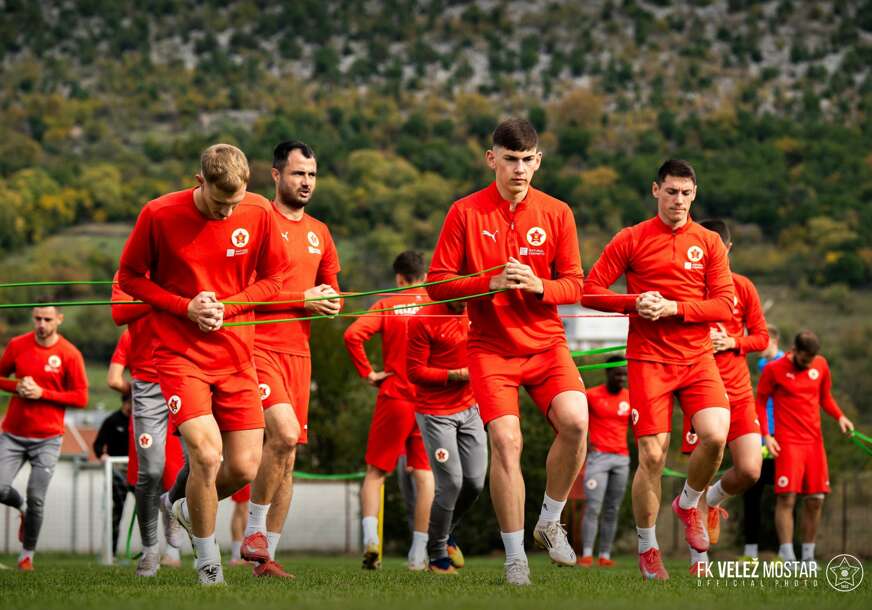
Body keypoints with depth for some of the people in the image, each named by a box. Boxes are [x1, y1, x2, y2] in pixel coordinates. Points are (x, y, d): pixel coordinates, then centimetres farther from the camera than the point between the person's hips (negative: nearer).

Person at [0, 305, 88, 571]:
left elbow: (81, 398, -4)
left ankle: (28, 553, 10)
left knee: (36, 498, -8)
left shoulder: (70, 354, -6)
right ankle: (22, 509, 25)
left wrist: (42, 393, -14)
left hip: (47, 439, -2)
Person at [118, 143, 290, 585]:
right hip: (179, 354, -3)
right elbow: (129, 276, 0)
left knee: (244, 468, 0)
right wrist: (186, 307, -13)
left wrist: (226, 306, -10)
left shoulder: (258, 213, -3)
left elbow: (273, 278, 7)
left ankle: (188, 508, 35)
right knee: (206, 454, -20)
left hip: (235, 356, 4)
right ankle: (207, 564, 1)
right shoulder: (159, 215, -11)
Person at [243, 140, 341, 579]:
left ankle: (266, 557, 10)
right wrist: (303, 300, -12)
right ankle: (254, 530, -8)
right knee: (285, 432, -24)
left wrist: (329, 301, 3)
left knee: (287, 456, 5)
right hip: (258, 346, -7)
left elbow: (331, 291, 27)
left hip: (298, 352, 7)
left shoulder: (319, 234, 17)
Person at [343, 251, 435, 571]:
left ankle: (370, 536, -12)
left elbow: (353, 335, -14)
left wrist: (368, 373, -5)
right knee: (424, 473, 5)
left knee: (375, 472, 8)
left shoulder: (387, 305, 0)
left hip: (393, 398, -1)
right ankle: (419, 553, 2)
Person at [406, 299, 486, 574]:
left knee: (475, 481, 1)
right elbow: (415, 372, -12)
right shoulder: (423, 321, -12)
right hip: (435, 414, -6)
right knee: (451, 483, -8)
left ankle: (446, 533, 28)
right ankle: (437, 553, 10)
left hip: (470, 409, 6)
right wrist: (456, 375, -19)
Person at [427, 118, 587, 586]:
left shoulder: (556, 213, 3)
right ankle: (515, 556, -1)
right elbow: (438, 283, -3)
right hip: (492, 348, -2)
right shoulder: (465, 213, -2)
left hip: (546, 342, 2)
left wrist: (538, 285, -16)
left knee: (574, 421, -21)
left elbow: (574, 285, 4)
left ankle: (550, 522, 2)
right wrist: (491, 283, -18)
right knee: (505, 440, -16)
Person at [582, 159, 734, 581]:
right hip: (648, 358, -2)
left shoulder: (708, 243, 8)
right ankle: (647, 548, 10)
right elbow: (590, 292, 1)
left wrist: (673, 308, -13)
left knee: (715, 435, -19)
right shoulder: (631, 240, 4)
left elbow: (724, 306, 1)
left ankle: (688, 504, 11)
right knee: (652, 454, -7)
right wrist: (635, 303, -14)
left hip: (697, 356, 2)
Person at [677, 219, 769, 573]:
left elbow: (762, 337, 9)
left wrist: (731, 342, -9)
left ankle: (709, 500, 23)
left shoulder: (743, 288, 5)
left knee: (750, 470, -11)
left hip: (739, 393, 2)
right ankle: (698, 560, 8)